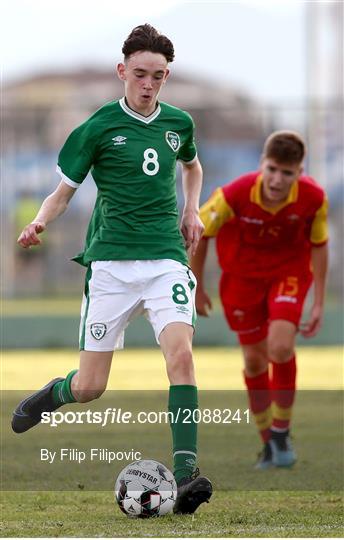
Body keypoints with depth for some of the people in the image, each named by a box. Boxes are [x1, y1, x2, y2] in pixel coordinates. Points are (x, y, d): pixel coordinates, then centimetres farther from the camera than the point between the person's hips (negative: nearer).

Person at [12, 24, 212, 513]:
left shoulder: (178, 123, 9)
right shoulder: (99, 127, -3)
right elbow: (64, 191, 2)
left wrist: (192, 209, 14)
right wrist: (40, 222, -19)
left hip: (166, 257, 2)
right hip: (111, 261, -2)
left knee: (180, 353, -23)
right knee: (90, 387, 0)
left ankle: (186, 473, -26)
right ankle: (49, 395, 37)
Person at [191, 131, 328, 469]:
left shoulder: (313, 198, -26)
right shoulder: (235, 194, -30)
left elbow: (318, 245, -7)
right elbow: (199, 232, -13)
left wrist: (319, 303, -4)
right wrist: (197, 289, -4)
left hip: (289, 270, 0)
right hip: (242, 273, 0)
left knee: (281, 347, -21)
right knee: (255, 360, 5)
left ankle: (281, 432, 1)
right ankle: (268, 444, 24)